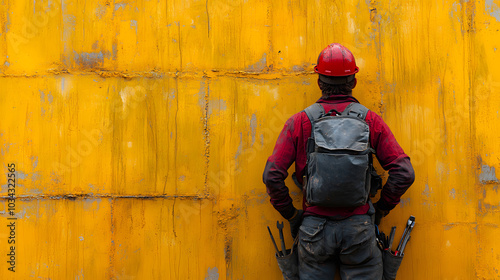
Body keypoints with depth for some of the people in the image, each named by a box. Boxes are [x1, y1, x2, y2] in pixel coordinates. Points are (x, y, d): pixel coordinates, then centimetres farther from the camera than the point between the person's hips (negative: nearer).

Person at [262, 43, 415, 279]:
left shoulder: (299, 122, 1)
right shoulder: (371, 121, 2)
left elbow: (272, 175, -6)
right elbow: (404, 173, -3)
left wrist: (291, 214, 7)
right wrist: (380, 210, 9)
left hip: (314, 227, 0)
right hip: (359, 227, 0)